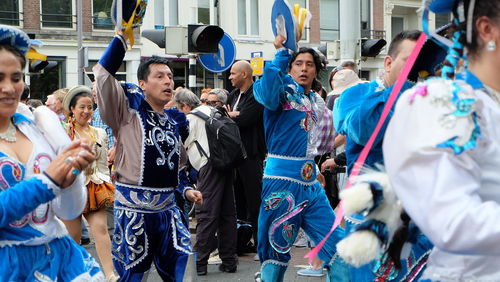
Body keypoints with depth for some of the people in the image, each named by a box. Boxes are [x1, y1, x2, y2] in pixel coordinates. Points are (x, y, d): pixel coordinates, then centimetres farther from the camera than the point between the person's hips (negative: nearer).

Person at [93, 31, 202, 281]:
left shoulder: (176, 120, 13)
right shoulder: (129, 110, -5)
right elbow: (104, 72, -18)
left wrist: (186, 189, 11)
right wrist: (124, 36, -21)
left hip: (167, 208, 6)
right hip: (134, 208, -5)